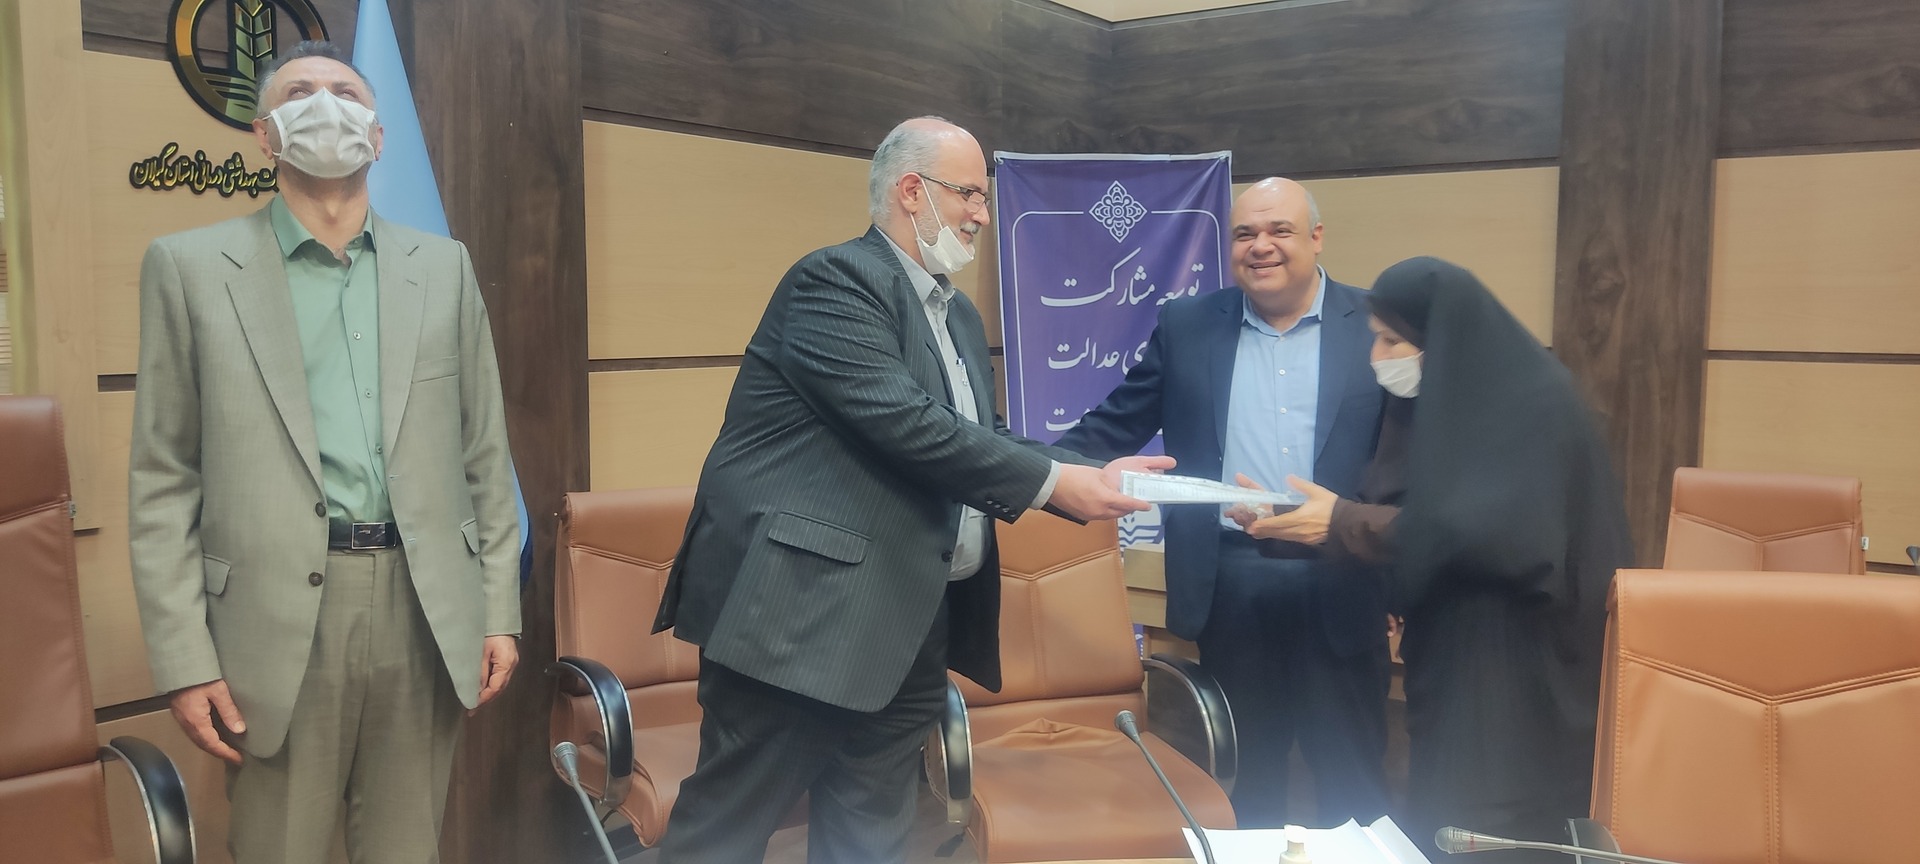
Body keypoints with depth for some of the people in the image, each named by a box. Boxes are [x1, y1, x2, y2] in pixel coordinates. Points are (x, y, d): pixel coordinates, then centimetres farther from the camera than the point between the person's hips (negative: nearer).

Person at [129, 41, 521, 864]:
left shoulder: (443, 266, 10)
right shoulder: (191, 266, 3)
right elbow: (163, 480, 1)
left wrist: (499, 608, 7)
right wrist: (183, 658, -4)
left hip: (426, 611, 2)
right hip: (280, 620, -2)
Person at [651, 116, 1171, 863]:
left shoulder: (958, 315, 18)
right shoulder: (837, 281, -12)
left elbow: (984, 438, 17)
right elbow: (904, 424, -22)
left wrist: (1090, 475, 3)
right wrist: (1053, 482, -18)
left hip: (907, 626, 9)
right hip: (802, 607, -9)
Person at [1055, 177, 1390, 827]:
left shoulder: (1378, 325, 2)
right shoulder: (1185, 327, 6)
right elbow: (1117, 425, 6)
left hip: (1341, 584, -1)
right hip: (1231, 586, 1)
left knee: (1353, 784, 12)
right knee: (1248, 779, 15)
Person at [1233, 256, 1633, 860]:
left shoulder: (1535, 404, -16)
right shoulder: (1428, 403, 7)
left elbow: (1490, 531, -26)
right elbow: (1396, 510, 6)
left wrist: (1343, 522, -26)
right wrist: (1294, 516, -8)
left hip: (1520, 670, -7)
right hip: (1449, 660, 8)